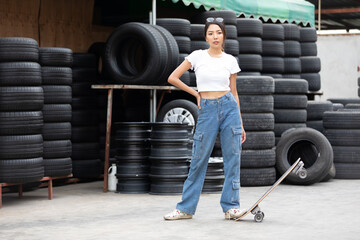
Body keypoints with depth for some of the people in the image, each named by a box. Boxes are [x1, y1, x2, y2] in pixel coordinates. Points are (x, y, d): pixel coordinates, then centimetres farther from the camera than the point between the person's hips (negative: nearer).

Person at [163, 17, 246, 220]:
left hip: (229, 107, 1)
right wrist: (196, 93, 4)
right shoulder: (198, 56, 2)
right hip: (207, 110, -1)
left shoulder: (230, 60, 6)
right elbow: (173, 78, 4)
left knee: (232, 159, 1)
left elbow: (234, 93, 10)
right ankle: (186, 208, 10)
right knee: (199, 160, 1)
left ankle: (231, 207, 10)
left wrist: (241, 124, 8)